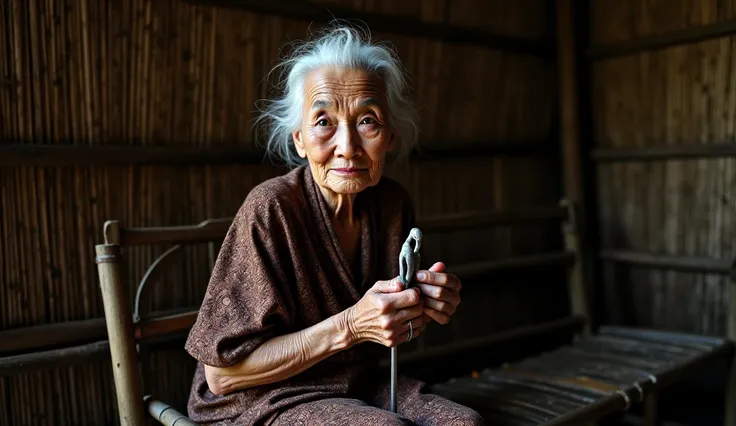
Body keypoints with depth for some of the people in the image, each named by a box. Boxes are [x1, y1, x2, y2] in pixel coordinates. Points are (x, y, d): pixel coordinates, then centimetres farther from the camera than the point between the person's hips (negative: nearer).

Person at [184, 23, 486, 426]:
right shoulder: (271, 208, -22)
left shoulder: (393, 203, -4)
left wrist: (427, 306, -15)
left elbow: (394, 333, 9)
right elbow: (222, 374, -18)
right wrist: (350, 326, -28)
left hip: (359, 386, 5)